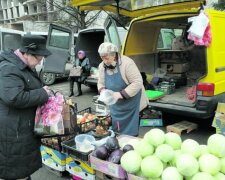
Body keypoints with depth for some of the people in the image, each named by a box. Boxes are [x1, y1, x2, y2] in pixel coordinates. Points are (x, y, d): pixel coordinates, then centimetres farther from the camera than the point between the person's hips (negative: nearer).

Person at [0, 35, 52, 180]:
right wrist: (42, 94, -22)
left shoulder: (24, 66, 12)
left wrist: (44, 91, 5)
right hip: (13, 131, -10)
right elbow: (15, 98, -34)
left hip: (22, 127, 10)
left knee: (23, 166, 24)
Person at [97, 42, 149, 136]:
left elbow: (138, 82, -24)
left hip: (130, 104, -5)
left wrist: (121, 94, -29)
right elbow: (101, 83, 9)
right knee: (114, 131, 13)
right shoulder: (102, 66, -2)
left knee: (130, 134, 2)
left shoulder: (127, 63, -22)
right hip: (115, 106, 6)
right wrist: (103, 91, -14)